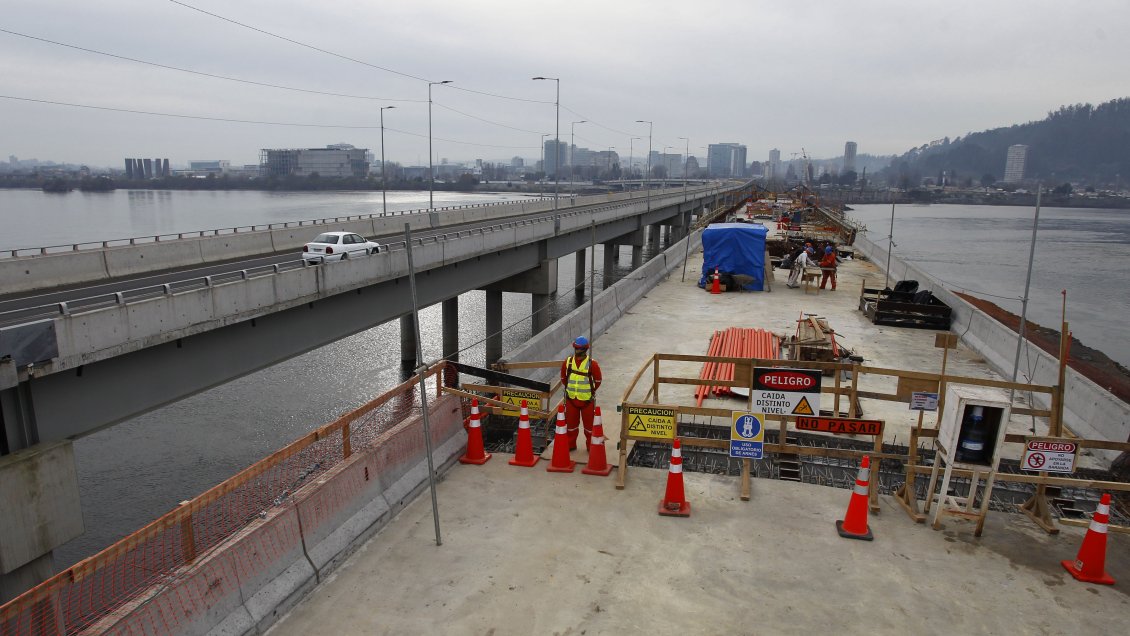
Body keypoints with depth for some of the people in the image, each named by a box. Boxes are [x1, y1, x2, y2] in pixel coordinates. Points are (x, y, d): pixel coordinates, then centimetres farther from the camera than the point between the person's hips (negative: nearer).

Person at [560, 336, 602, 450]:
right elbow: (563, 378, 11)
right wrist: (570, 389, 11)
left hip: (587, 400, -3)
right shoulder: (567, 362, -4)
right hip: (571, 399, 3)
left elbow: (598, 381, -2)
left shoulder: (592, 364, -13)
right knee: (570, 423, 14)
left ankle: (591, 445, 24)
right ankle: (570, 444, 30)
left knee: (589, 424, 9)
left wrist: (590, 391, 4)